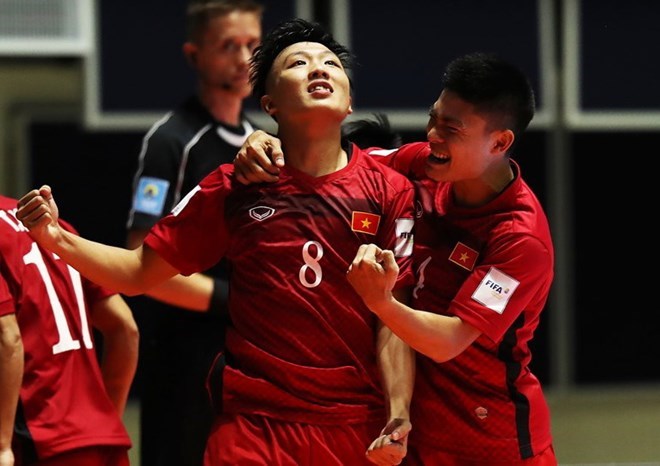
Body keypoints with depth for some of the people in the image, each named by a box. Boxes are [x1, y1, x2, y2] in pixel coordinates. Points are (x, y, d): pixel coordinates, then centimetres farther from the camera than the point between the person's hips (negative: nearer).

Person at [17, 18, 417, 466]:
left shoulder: (390, 191, 1)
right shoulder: (234, 187, 3)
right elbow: (140, 271, 7)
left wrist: (398, 418, -11)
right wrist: (56, 237, -7)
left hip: (357, 428, 0)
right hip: (254, 424, 0)